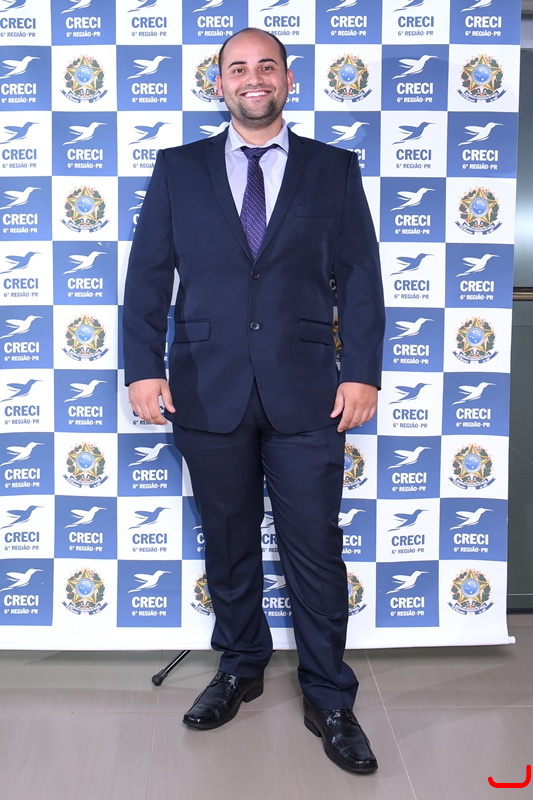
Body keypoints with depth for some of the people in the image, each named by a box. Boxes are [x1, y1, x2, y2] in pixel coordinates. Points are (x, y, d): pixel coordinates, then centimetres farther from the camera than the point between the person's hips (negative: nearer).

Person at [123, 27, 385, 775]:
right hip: (209, 390, 1)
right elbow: (148, 273, 6)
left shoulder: (334, 169, 8)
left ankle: (328, 699, 22)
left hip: (306, 391, -1)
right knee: (228, 545, 13)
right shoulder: (178, 168, 9)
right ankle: (240, 669, 35)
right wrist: (144, 367, -4)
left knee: (316, 550, 4)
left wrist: (362, 371, -4)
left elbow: (359, 277, 4)